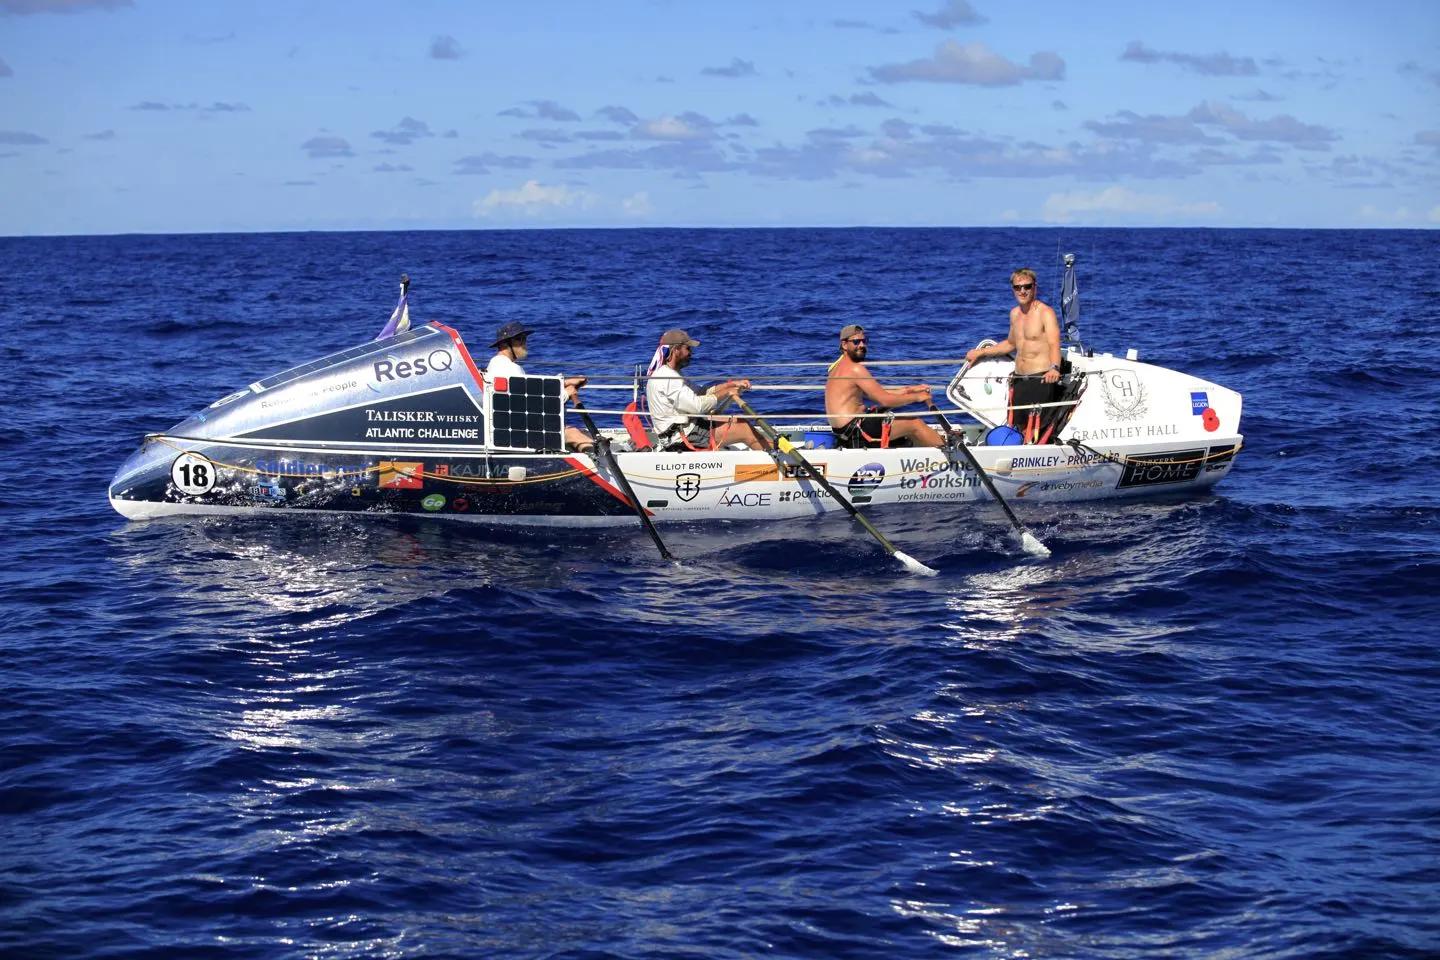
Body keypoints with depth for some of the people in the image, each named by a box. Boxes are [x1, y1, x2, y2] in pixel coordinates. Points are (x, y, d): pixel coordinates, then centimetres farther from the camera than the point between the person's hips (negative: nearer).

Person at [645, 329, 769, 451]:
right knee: (745, 429, -6)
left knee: (737, 420, 13)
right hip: (683, 437, -11)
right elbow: (697, 405, -26)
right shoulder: (667, 378, -21)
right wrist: (726, 393, -12)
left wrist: (732, 384, 7)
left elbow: (700, 394, 16)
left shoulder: (665, 373, 14)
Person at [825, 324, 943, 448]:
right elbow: (885, 400, -18)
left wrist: (908, 390, 12)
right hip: (855, 431, -10)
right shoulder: (855, 369, -16)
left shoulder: (840, 367, 15)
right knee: (915, 424, -2)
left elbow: (877, 393, 18)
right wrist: (916, 397, -4)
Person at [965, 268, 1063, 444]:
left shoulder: (1045, 312, -11)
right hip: (1019, 379, 8)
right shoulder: (1015, 313, 13)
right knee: (1018, 427, 7)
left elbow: (1054, 344, -26)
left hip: (1041, 379, -8)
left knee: (1036, 432, -11)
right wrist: (980, 353, 33)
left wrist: (1054, 368, -45)